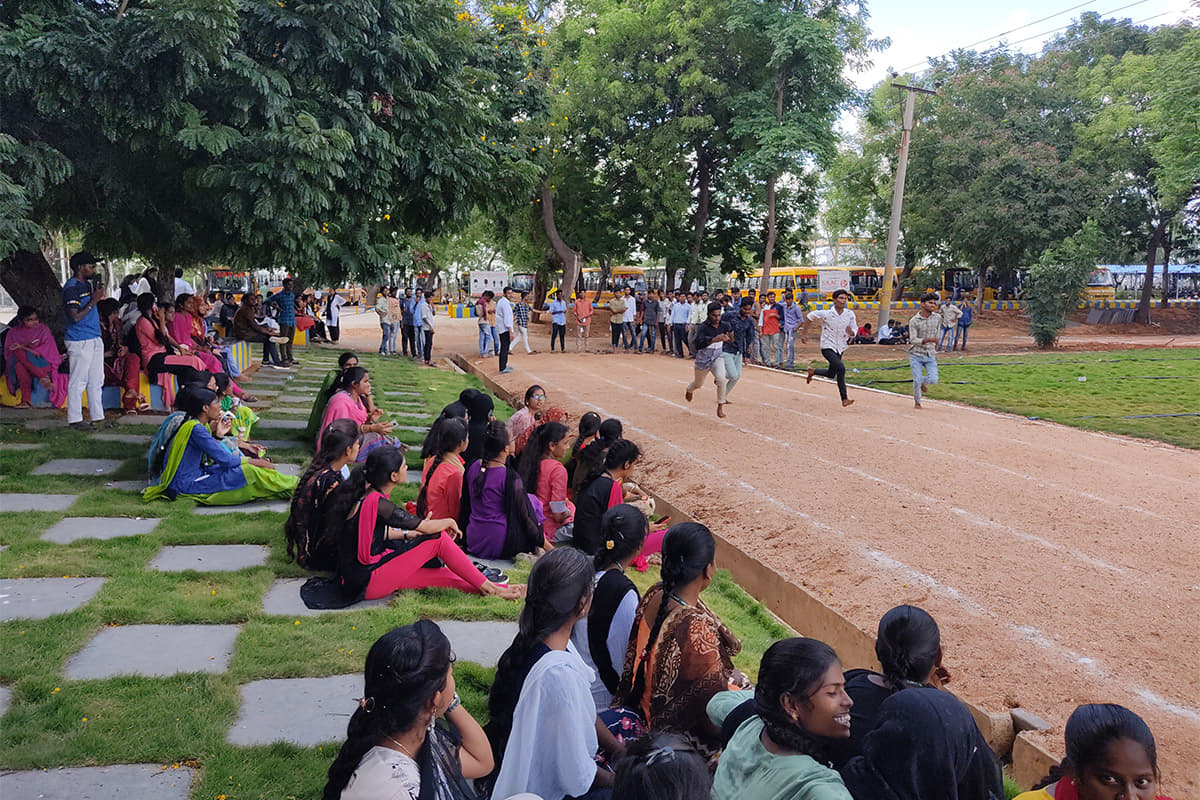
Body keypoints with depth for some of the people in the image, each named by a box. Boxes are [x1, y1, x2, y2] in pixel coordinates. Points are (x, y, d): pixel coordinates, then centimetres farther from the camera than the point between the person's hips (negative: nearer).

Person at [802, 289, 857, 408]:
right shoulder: (825, 313, -14)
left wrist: (851, 332, -20)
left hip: (840, 349, 6)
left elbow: (854, 331, 4)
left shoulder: (850, 314, -4)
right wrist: (804, 333, 5)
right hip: (827, 347, -6)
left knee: (831, 374, 17)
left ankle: (812, 371, 46)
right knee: (841, 368, -25)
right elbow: (810, 316, 1)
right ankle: (844, 399, -21)